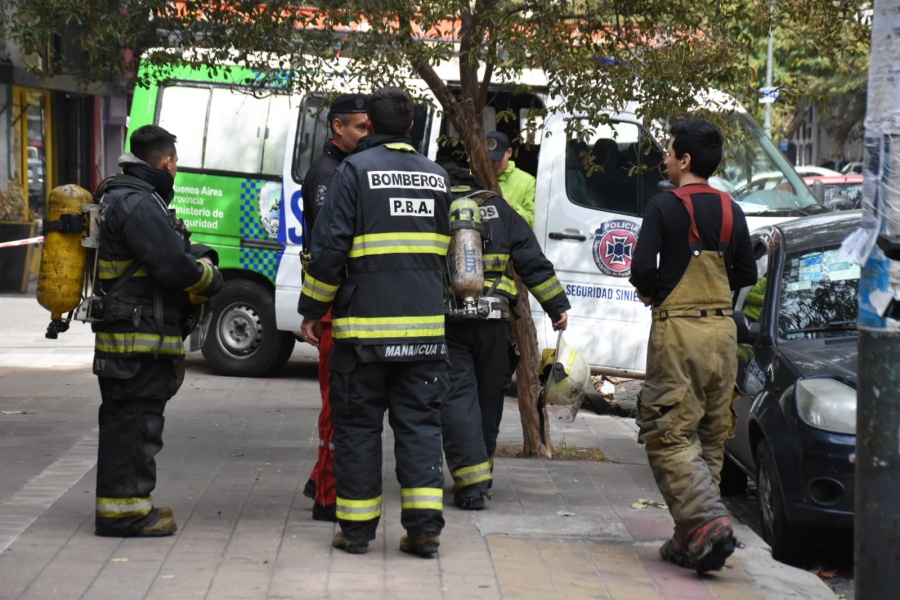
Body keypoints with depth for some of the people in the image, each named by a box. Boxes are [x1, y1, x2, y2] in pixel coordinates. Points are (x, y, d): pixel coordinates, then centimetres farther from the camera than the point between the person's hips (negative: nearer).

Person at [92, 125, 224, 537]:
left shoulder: (120, 198, 19)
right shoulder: (139, 204, -17)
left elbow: (178, 252, 20)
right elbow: (173, 266, -23)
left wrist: (198, 260, 1)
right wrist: (209, 278, -4)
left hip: (120, 336, 11)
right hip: (140, 337, -11)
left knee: (125, 421, 16)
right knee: (137, 419, -7)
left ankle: (125, 502, 25)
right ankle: (123, 509, -4)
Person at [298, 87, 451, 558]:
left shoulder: (354, 170, -5)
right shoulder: (437, 177, 12)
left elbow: (330, 247, -9)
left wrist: (312, 310, -2)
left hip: (364, 325, -4)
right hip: (424, 326, 4)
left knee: (357, 423, 5)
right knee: (420, 422, 7)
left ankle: (357, 527, 8)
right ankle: (425, 523, -1)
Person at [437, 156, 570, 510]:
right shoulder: (499, 210, 12)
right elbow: (533, 262, 8)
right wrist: (557, 305, 12)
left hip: (446, 324, -2)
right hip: (494, 322, 2)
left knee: (456, 399, -2)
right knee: (488, 397, 16)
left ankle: (471, 482, -11)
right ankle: (481, 475, 28)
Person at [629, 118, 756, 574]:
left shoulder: (664, 206, -8)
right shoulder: (731, 212, 8)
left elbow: (642, 268, -14)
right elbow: (747, 275, 13)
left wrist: (651, 292, 6)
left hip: (678, 330, -6)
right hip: (723, 330, 6)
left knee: (669, 437, -4)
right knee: (709, 438, 11)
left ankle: (707, 520, -21)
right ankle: (691, 538, 12)